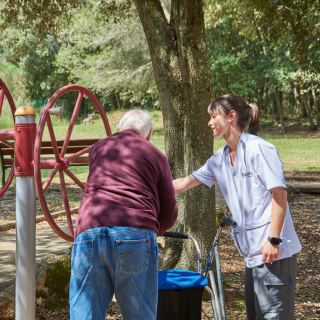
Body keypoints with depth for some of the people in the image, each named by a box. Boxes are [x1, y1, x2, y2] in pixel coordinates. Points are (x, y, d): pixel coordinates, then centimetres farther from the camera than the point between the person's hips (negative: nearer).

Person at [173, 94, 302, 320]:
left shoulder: (258, 149, -11)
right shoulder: (221, 158, 13)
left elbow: (279, 193, -15)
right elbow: (186, 182, 20)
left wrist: (273, 239, -19)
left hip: (273, 250, -8)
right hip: (253, 251, 8)